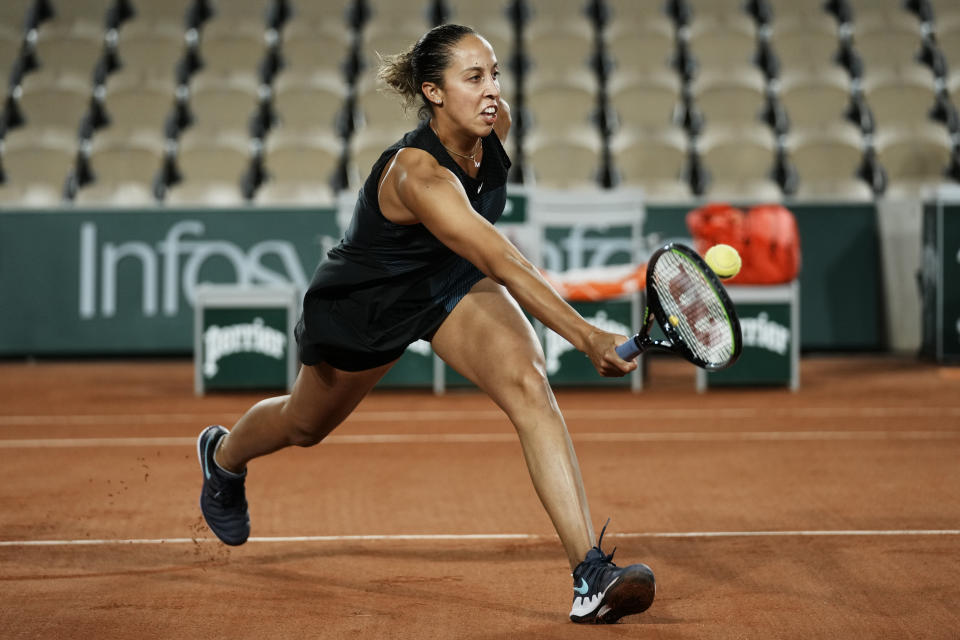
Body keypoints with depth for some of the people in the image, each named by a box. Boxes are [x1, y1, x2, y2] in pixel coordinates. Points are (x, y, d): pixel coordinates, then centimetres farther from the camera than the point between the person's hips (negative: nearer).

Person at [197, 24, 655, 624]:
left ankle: (591, 574, -31)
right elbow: (506, 266, -51)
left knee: (528, 383, -24)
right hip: (364, 304, -4)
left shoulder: (496, 124, -19)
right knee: (305, 425, 23)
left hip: (454, 281, 5)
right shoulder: (417, 175, -41)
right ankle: (224, 455, 61)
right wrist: (587, 337, -57)